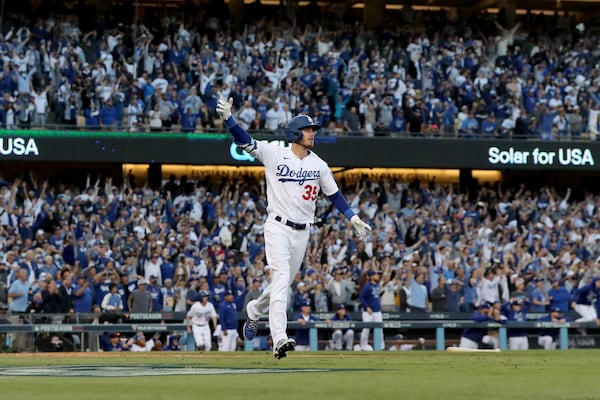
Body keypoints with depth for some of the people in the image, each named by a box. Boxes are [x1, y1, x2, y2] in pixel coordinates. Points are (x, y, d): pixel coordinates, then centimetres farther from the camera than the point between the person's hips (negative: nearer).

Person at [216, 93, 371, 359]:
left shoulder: (319, 165, 7)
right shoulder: (274, 154, -3)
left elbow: (334, 194, 14)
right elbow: (244, 141, -10)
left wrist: (353, 218, 6)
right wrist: (228, 118, -26)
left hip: (302, 232, 5)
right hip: (278, 227, -5)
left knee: (284, 282, 11)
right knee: (281, 278, -19)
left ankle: (254, 311, 42)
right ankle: (279, 339, -27)